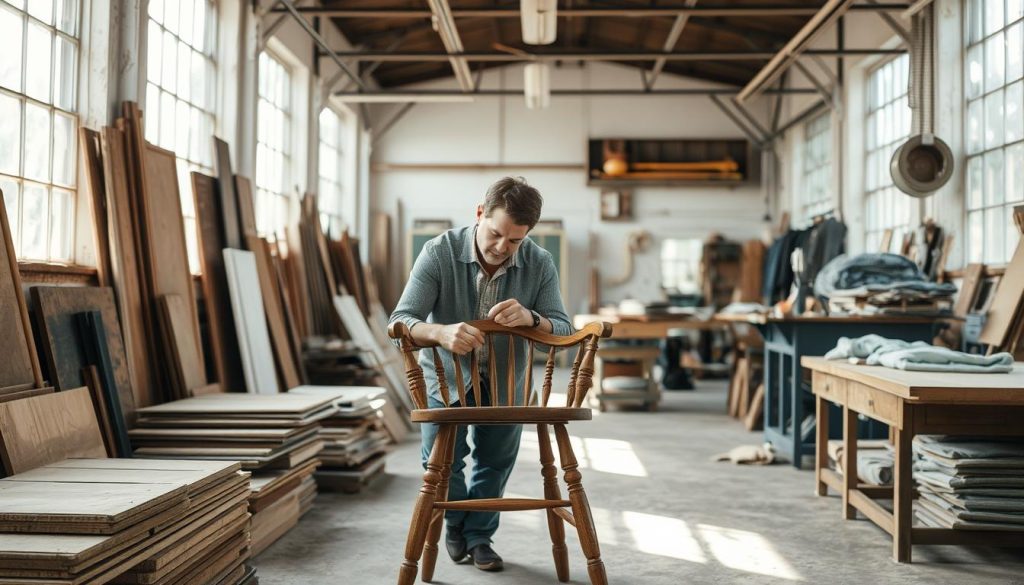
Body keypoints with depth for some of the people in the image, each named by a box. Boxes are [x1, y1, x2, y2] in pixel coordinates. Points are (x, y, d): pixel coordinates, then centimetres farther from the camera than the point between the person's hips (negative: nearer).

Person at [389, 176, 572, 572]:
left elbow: (563, 330, -20)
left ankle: (479, 535, 35)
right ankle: (455, 524, 31)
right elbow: (401, 320, -31)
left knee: (496, 461, 11)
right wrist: (441, 332, -53)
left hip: (505, 378, 2)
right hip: (446, 374, -2)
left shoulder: (540, 265, -21)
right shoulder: (439, 253, -27)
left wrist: (530, 319, -43)